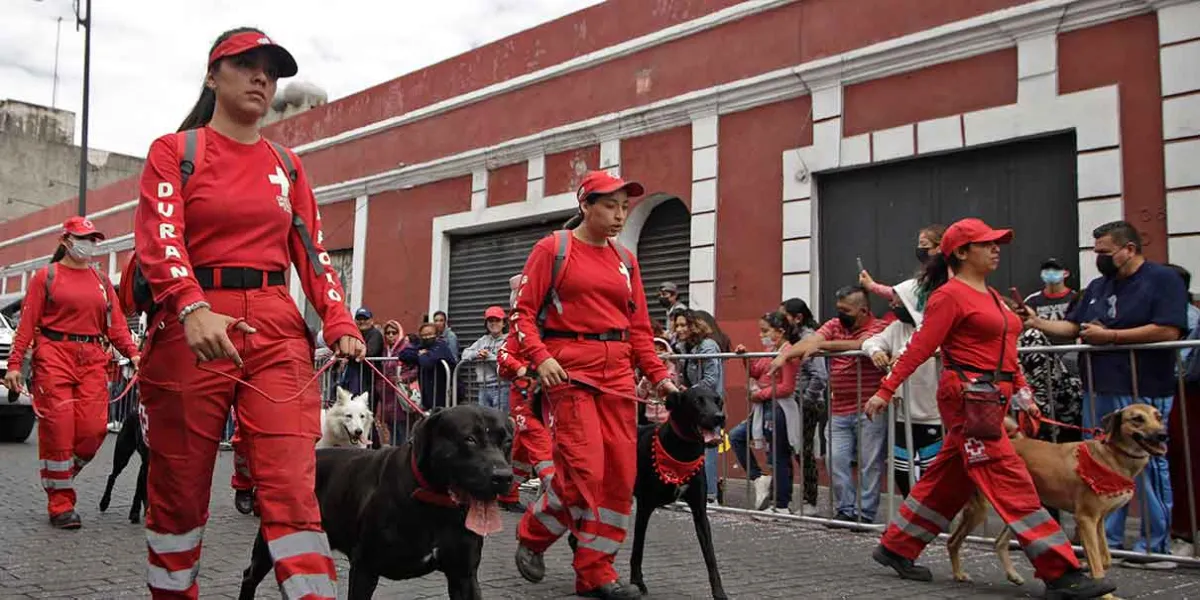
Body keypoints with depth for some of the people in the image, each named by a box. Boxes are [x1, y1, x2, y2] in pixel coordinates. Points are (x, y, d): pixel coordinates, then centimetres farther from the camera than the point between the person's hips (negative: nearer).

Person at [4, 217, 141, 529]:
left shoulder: (101, 279, 17)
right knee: (57, 429, -6)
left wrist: (133, 353, -6)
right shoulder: (46, 276, 6)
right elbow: (27, 322, 0)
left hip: (92, 358, 4)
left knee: (94, 428, -7)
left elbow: (115, 322, 10)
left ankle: (59, 476, 21)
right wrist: (15, 363, -9)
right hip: (54, 354, -3)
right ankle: (60, 505, 3)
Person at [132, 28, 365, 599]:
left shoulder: (288, 166, 17)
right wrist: (194, 309, -28)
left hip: (277, 331, 2)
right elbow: (159, 238, -9)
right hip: (189, 326, -2)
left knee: (292, 488, -10)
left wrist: (340, 325, -6)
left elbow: (311, 252, 11)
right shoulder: (174, 151, 7)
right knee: (179, 492, 7)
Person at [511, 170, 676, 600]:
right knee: (583, 467, -13)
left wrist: (658, 374, 6)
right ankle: (532, 536, 15)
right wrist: (541, 357, -17)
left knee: (620, 472, 0)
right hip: (568, 369, -5)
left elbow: (638, 327, 16)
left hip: (617, 372, 5)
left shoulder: (625, 260, 15)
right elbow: (524, 312, -2)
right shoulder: (552, 248, 1)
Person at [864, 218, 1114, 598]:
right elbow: (920, 348, -14)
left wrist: (1021, 390, 15)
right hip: (968, 396, -10)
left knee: (950, 480, 14)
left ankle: (896, 548, 25)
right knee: (1011, 483, -7)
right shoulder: (950, 294, -9)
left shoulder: (990, 295, 18)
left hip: (990, 399, 10)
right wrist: (885, 391, -15)